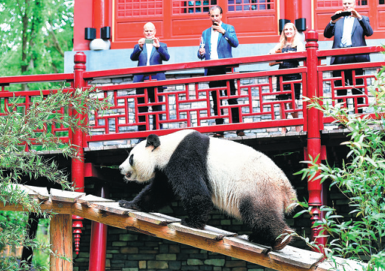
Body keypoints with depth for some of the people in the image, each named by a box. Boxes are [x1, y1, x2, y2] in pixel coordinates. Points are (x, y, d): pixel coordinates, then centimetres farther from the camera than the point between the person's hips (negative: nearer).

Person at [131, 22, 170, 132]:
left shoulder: (162, 45, 13)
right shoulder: (138, 46, 16)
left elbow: (166, 57, -5)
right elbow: (133, 58, -2)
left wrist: (158, 47, -21)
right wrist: (139, 47, -19)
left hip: (156, 81, -1)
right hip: (141, 81, 1)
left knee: (157, 109, -2)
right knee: (141, 110, 0)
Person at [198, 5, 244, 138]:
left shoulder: (228, 28, 6)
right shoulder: (205, 33, 17)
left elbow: (235, 43, -10)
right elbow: (201, 52, 15)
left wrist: (223, 31, -16)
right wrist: (201, 53, -8)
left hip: (225, 69, -4)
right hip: (211, 70, 4)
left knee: (232, 99, -5)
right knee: (216, 101, 6)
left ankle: (238, 128, -3)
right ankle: (219, 129, 8)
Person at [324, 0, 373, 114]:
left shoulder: (363, 19, 16)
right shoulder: (338, 21, 21)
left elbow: (369, 32, -3)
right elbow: (327, 34, 7)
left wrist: (359, 17, -14)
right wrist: (333, 21, -9)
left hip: (356, 57, -2)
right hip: (339, 59, 2)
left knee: (357, 90, -4)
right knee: (340, 90, 1)